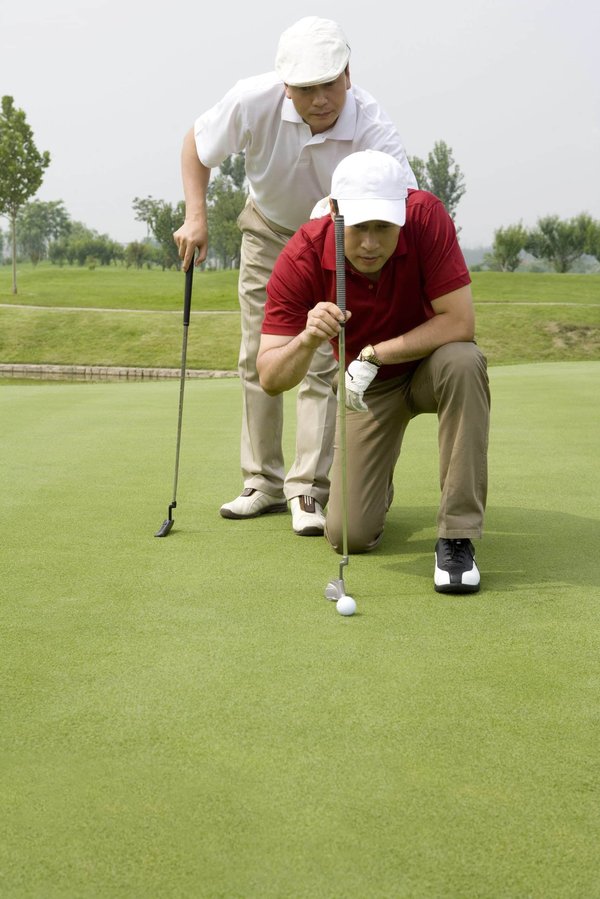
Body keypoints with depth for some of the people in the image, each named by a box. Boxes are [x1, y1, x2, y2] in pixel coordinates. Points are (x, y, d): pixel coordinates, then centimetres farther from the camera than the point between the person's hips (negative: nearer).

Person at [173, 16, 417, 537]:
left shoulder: (374, 130, -36)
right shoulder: (253, 101, -30)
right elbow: (197, 144, -9)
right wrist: (196, 216, -20)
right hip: (268, 230, 3)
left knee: (323, 363, -10)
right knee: (258, 359, 5)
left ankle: (308, 491, -3)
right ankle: (264, 482, 16)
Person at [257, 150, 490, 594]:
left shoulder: (426, 216, -27)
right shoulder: (301, 260, -25)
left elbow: (460, 322, -29)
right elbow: (270, 378, -25)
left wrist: (374, 354, -33)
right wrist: (308, 340, -46)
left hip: (428, 362, -1)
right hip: (367, 386, 1)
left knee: (464, 362, -39)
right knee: (350, 534, -11)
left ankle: (458, 535, -26)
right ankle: (377, 482, 30)